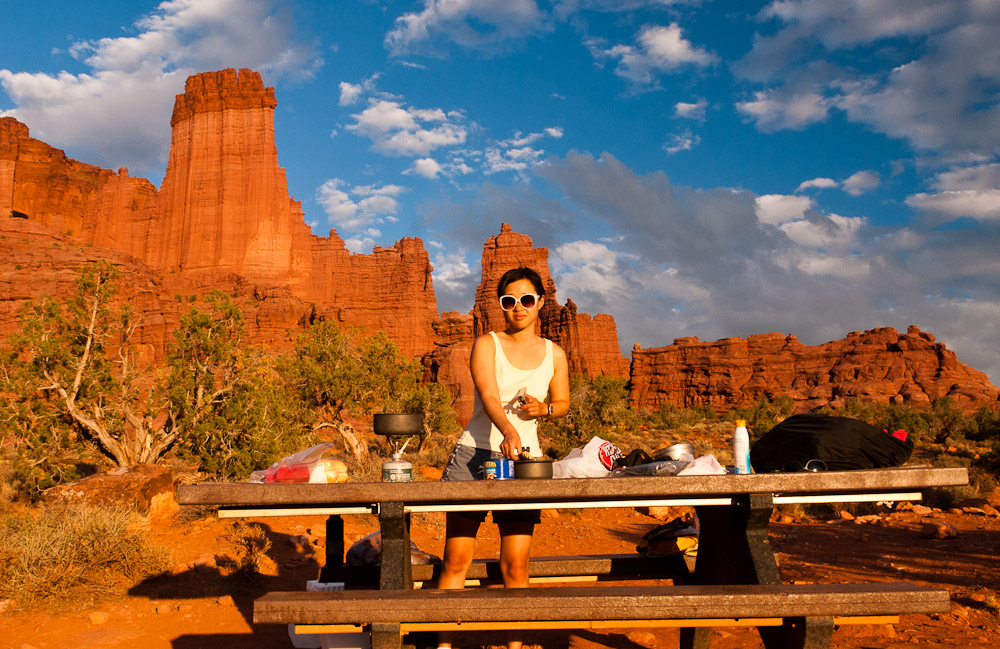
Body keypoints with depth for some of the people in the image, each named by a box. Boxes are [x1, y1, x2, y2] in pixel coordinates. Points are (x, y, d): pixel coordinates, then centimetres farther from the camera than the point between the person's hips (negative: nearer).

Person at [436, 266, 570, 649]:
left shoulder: (554, 354, 10)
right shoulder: (486, 344, -1)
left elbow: (563, 403, 20)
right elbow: (489, 396, -16)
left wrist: (543, 409, -4)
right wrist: (509, 431, -36)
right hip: (475, 455, -2)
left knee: (515, 564, -1)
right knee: (456, 559, -1)